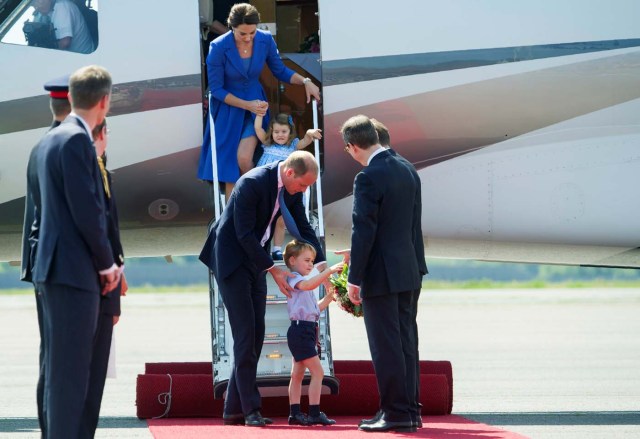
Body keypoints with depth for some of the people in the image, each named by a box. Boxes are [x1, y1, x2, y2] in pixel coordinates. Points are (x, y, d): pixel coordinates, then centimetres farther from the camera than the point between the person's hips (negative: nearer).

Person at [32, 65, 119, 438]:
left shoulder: (52, 139, 16)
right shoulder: (77, 140, -14)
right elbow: (87, 211, -18)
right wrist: (106, 263, -5)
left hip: (55, 268, 10)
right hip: (74, 270, -10)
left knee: (60, 368, 13)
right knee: (70, 370, -9)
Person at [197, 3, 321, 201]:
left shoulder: (265, 40, -13)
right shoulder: (218, 48, -22)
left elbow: (280, 71, 3)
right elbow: (216, 89, -15)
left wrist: (305, 81, -13)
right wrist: (247, 105, -22)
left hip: (256, 105, 1)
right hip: (228, 109, -1)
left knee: (244, 158, -19)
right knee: (228, 166, -2)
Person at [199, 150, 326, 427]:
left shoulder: (292, 188, -2)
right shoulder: (252, 183, -26)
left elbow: (303, 228, 5)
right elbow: (244, 234, -24)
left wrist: (321, 264, -7)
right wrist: (272, 270, -21)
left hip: (254, 259, 8)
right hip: (231, 258, -8)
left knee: (256, 333, 4)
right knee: (245, 333, -11)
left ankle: (233, 409, 9)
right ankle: (251, 409, -9)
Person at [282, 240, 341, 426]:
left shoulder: (302, 281, 23)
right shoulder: (294, 278, -8)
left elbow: (316, 308, 25)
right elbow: (307, 285, -32)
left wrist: (329, 297, 10)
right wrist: (328, 271, -35)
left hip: (306, 331, 11)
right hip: (300, 329, -11)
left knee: (297, 374, 10)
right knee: (317, 371, -13)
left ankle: (295, 413, 12)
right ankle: (314, 413, -14)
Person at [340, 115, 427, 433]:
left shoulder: (368, 178, -17)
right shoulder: (408, 171, 9)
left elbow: (364, 231, -17)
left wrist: (354, 278, -12)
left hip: (380, 275, -8)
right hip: (408, 273, 8)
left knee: (386, 346, -3)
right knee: (404, 341, 12)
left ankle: (396, 412, -2)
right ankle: (408, 410, 16)